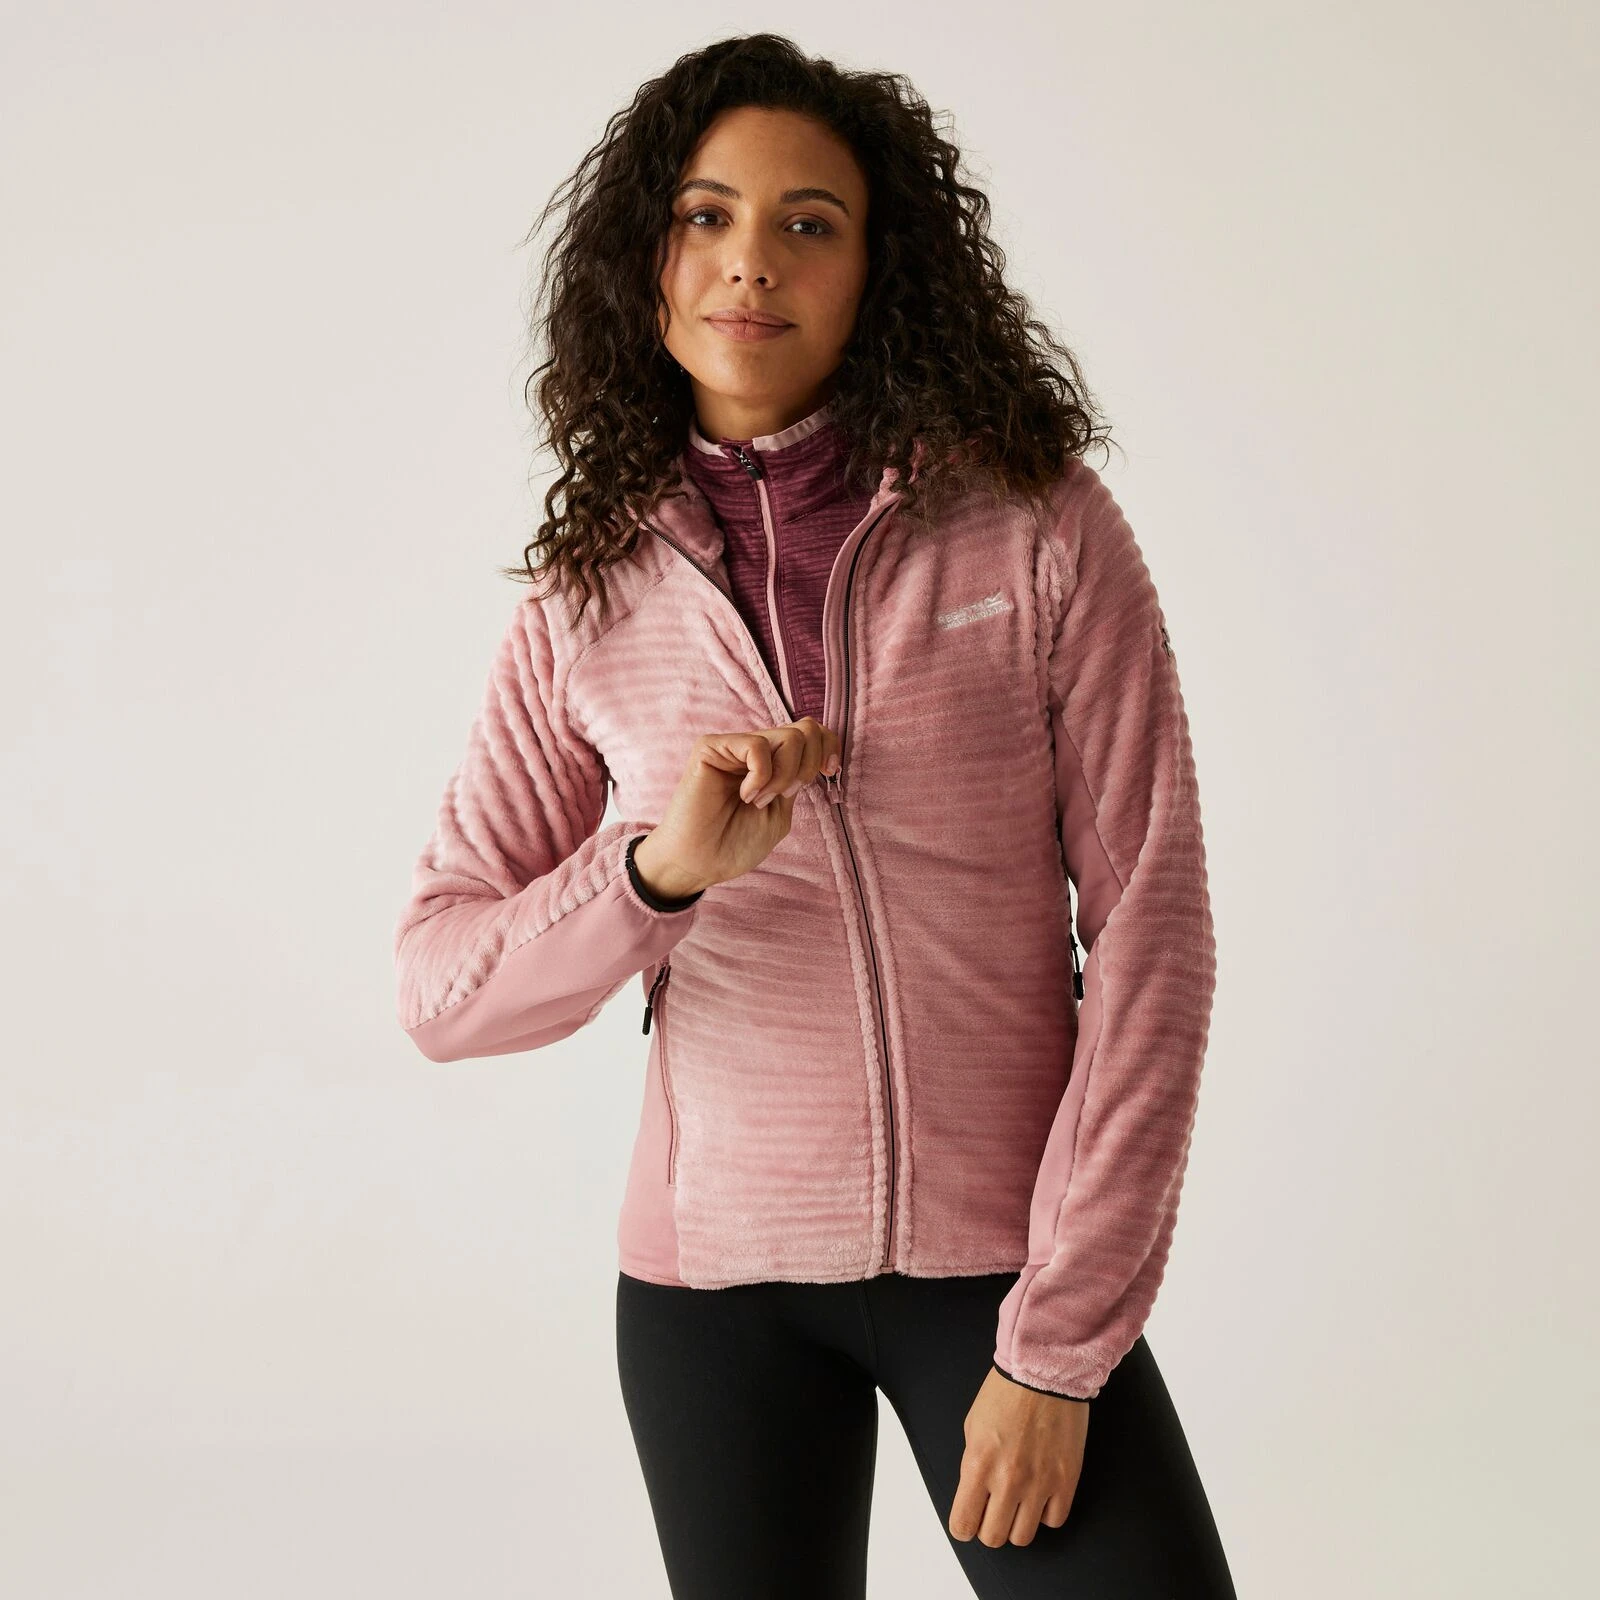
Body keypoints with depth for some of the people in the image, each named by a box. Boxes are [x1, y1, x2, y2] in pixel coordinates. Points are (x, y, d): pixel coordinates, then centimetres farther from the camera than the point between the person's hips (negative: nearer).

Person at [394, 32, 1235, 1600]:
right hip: (718, 1278, 2)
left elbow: (1147, 926, -7)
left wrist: (1059, 1341, -11)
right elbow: (440, 988, -1)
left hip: (1002, 1253, -2)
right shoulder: (590, 598, 1)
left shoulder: (1039, 527, -6)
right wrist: (658, 870, -21)